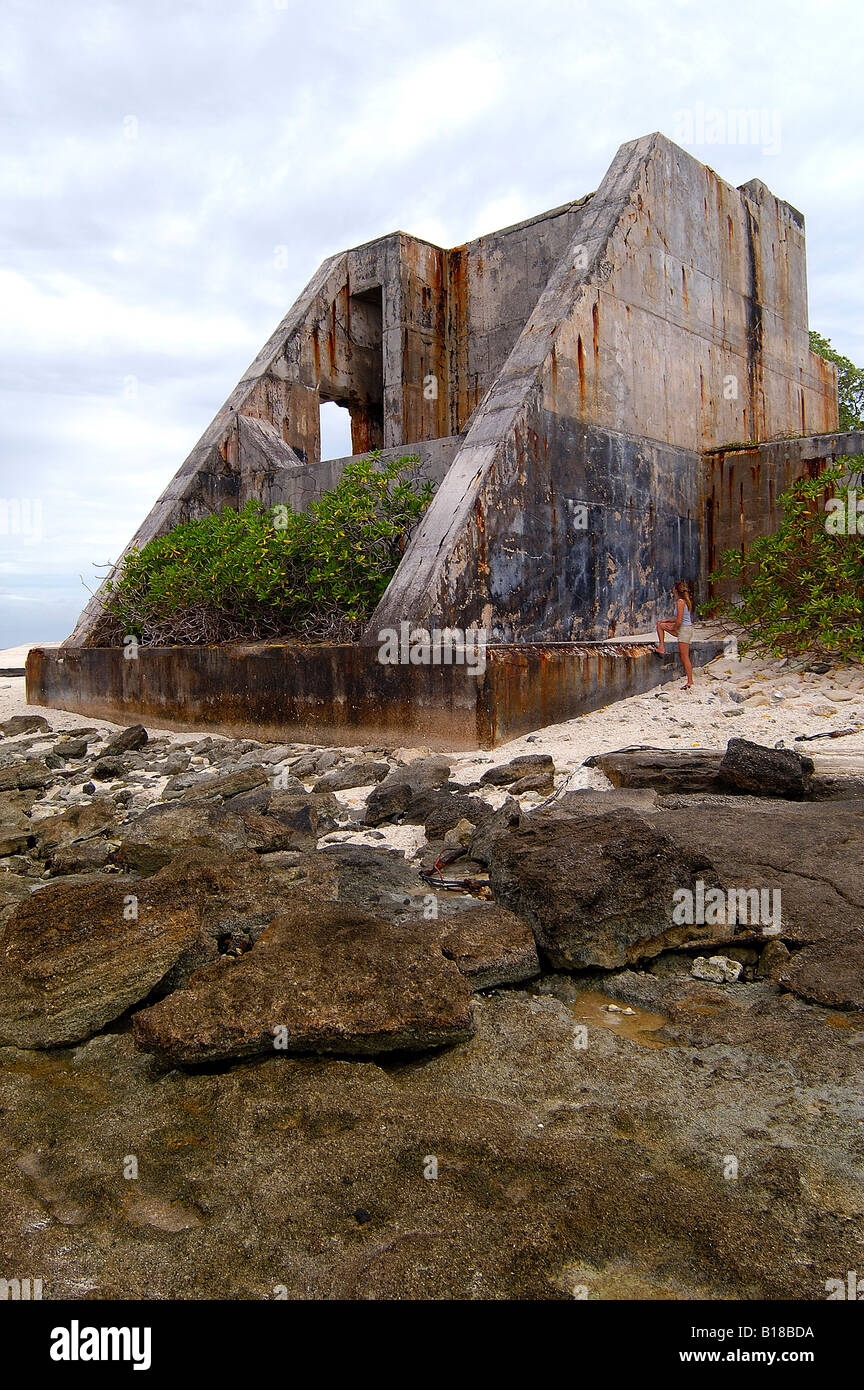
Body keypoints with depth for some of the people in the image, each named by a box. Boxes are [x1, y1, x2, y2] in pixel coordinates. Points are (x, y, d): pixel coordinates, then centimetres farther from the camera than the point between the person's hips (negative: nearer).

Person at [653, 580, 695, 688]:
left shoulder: (680, 602, -19)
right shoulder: (686, 601, 10)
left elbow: (679, 621, -22)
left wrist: (674, 628, -4)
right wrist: (667, 620, 14)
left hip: (684, 630, -10)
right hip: (682, 629, 10)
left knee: (684, 657, -3)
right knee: (660, 624, 17)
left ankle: (690, 681, 4)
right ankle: (661, 648, 18)